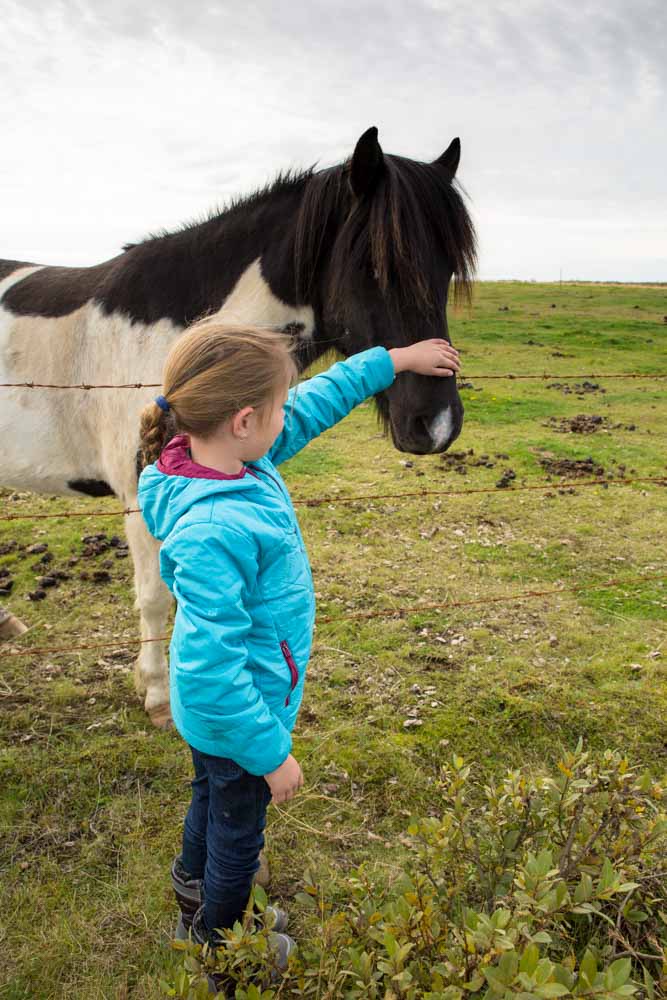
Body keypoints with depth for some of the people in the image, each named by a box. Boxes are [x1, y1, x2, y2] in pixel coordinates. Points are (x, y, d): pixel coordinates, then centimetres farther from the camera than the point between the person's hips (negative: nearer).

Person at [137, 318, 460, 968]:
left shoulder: (236, 457, -12)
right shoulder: (212, 531, -39)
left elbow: (314, 403, 3)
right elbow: (211, 669, -35)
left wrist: (395, 359, 9)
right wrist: (271, 753, -23)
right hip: (238, 714, -9)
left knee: (214, 793, 33)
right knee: (239, 829, 18)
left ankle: (195, 883, 61)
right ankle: (220, 943, 46)